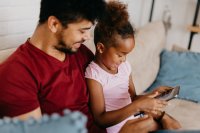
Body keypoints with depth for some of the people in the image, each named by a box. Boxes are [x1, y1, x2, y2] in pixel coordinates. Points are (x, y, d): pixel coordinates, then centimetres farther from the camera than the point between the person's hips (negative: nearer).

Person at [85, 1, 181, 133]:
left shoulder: (125, 66, 2)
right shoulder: (93, 74, -18)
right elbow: (101, 120, -21)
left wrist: (154, 94, -6)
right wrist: (137, 106, -28)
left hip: (133, 118, 6)